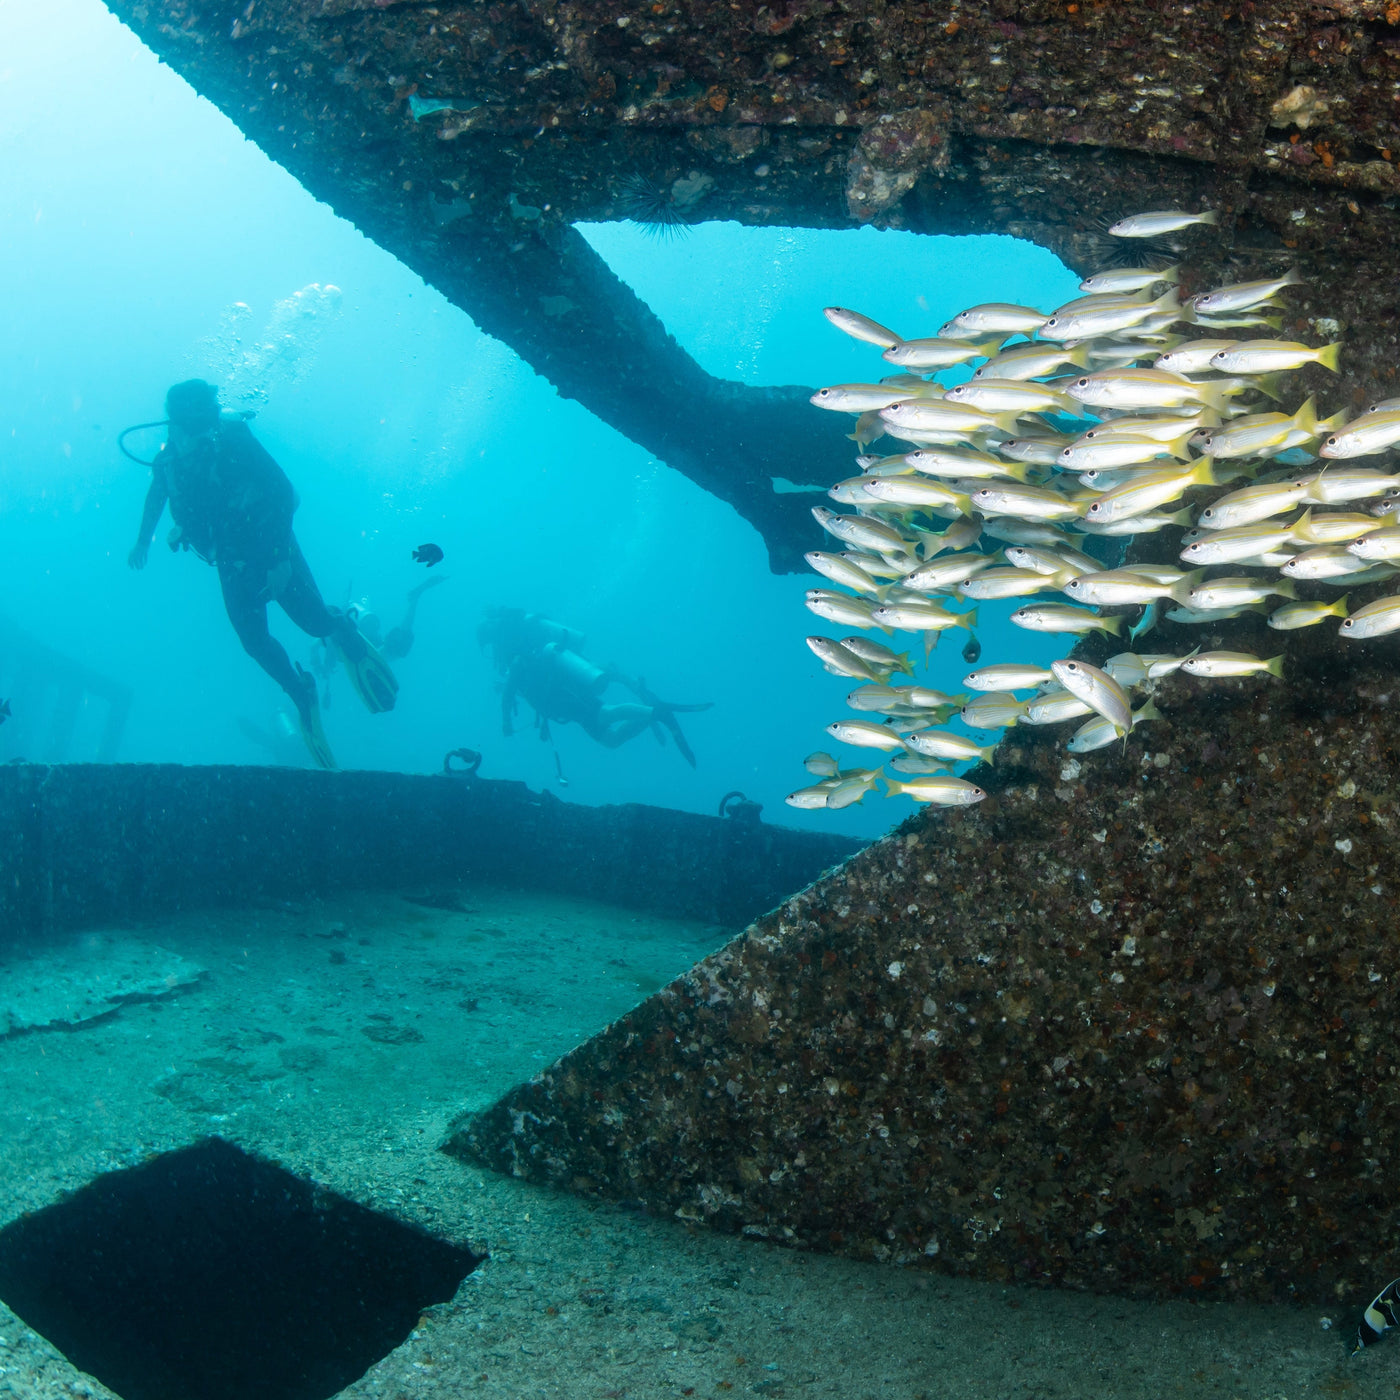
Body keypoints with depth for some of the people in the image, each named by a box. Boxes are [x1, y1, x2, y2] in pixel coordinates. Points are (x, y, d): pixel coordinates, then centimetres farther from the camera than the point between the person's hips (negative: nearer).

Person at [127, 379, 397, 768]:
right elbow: (156, 496, 11)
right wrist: (143, 543, 18)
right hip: (232, 558, 4)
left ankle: (347, 637, 22)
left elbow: (284, 492, -24)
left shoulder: (235, 441, -25)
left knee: (314, 620, -13)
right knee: (254, 640, -6)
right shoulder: (168, 460, -13)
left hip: (268, 544, -4)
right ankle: (302, 696, 15)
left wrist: (279, 557, -28)